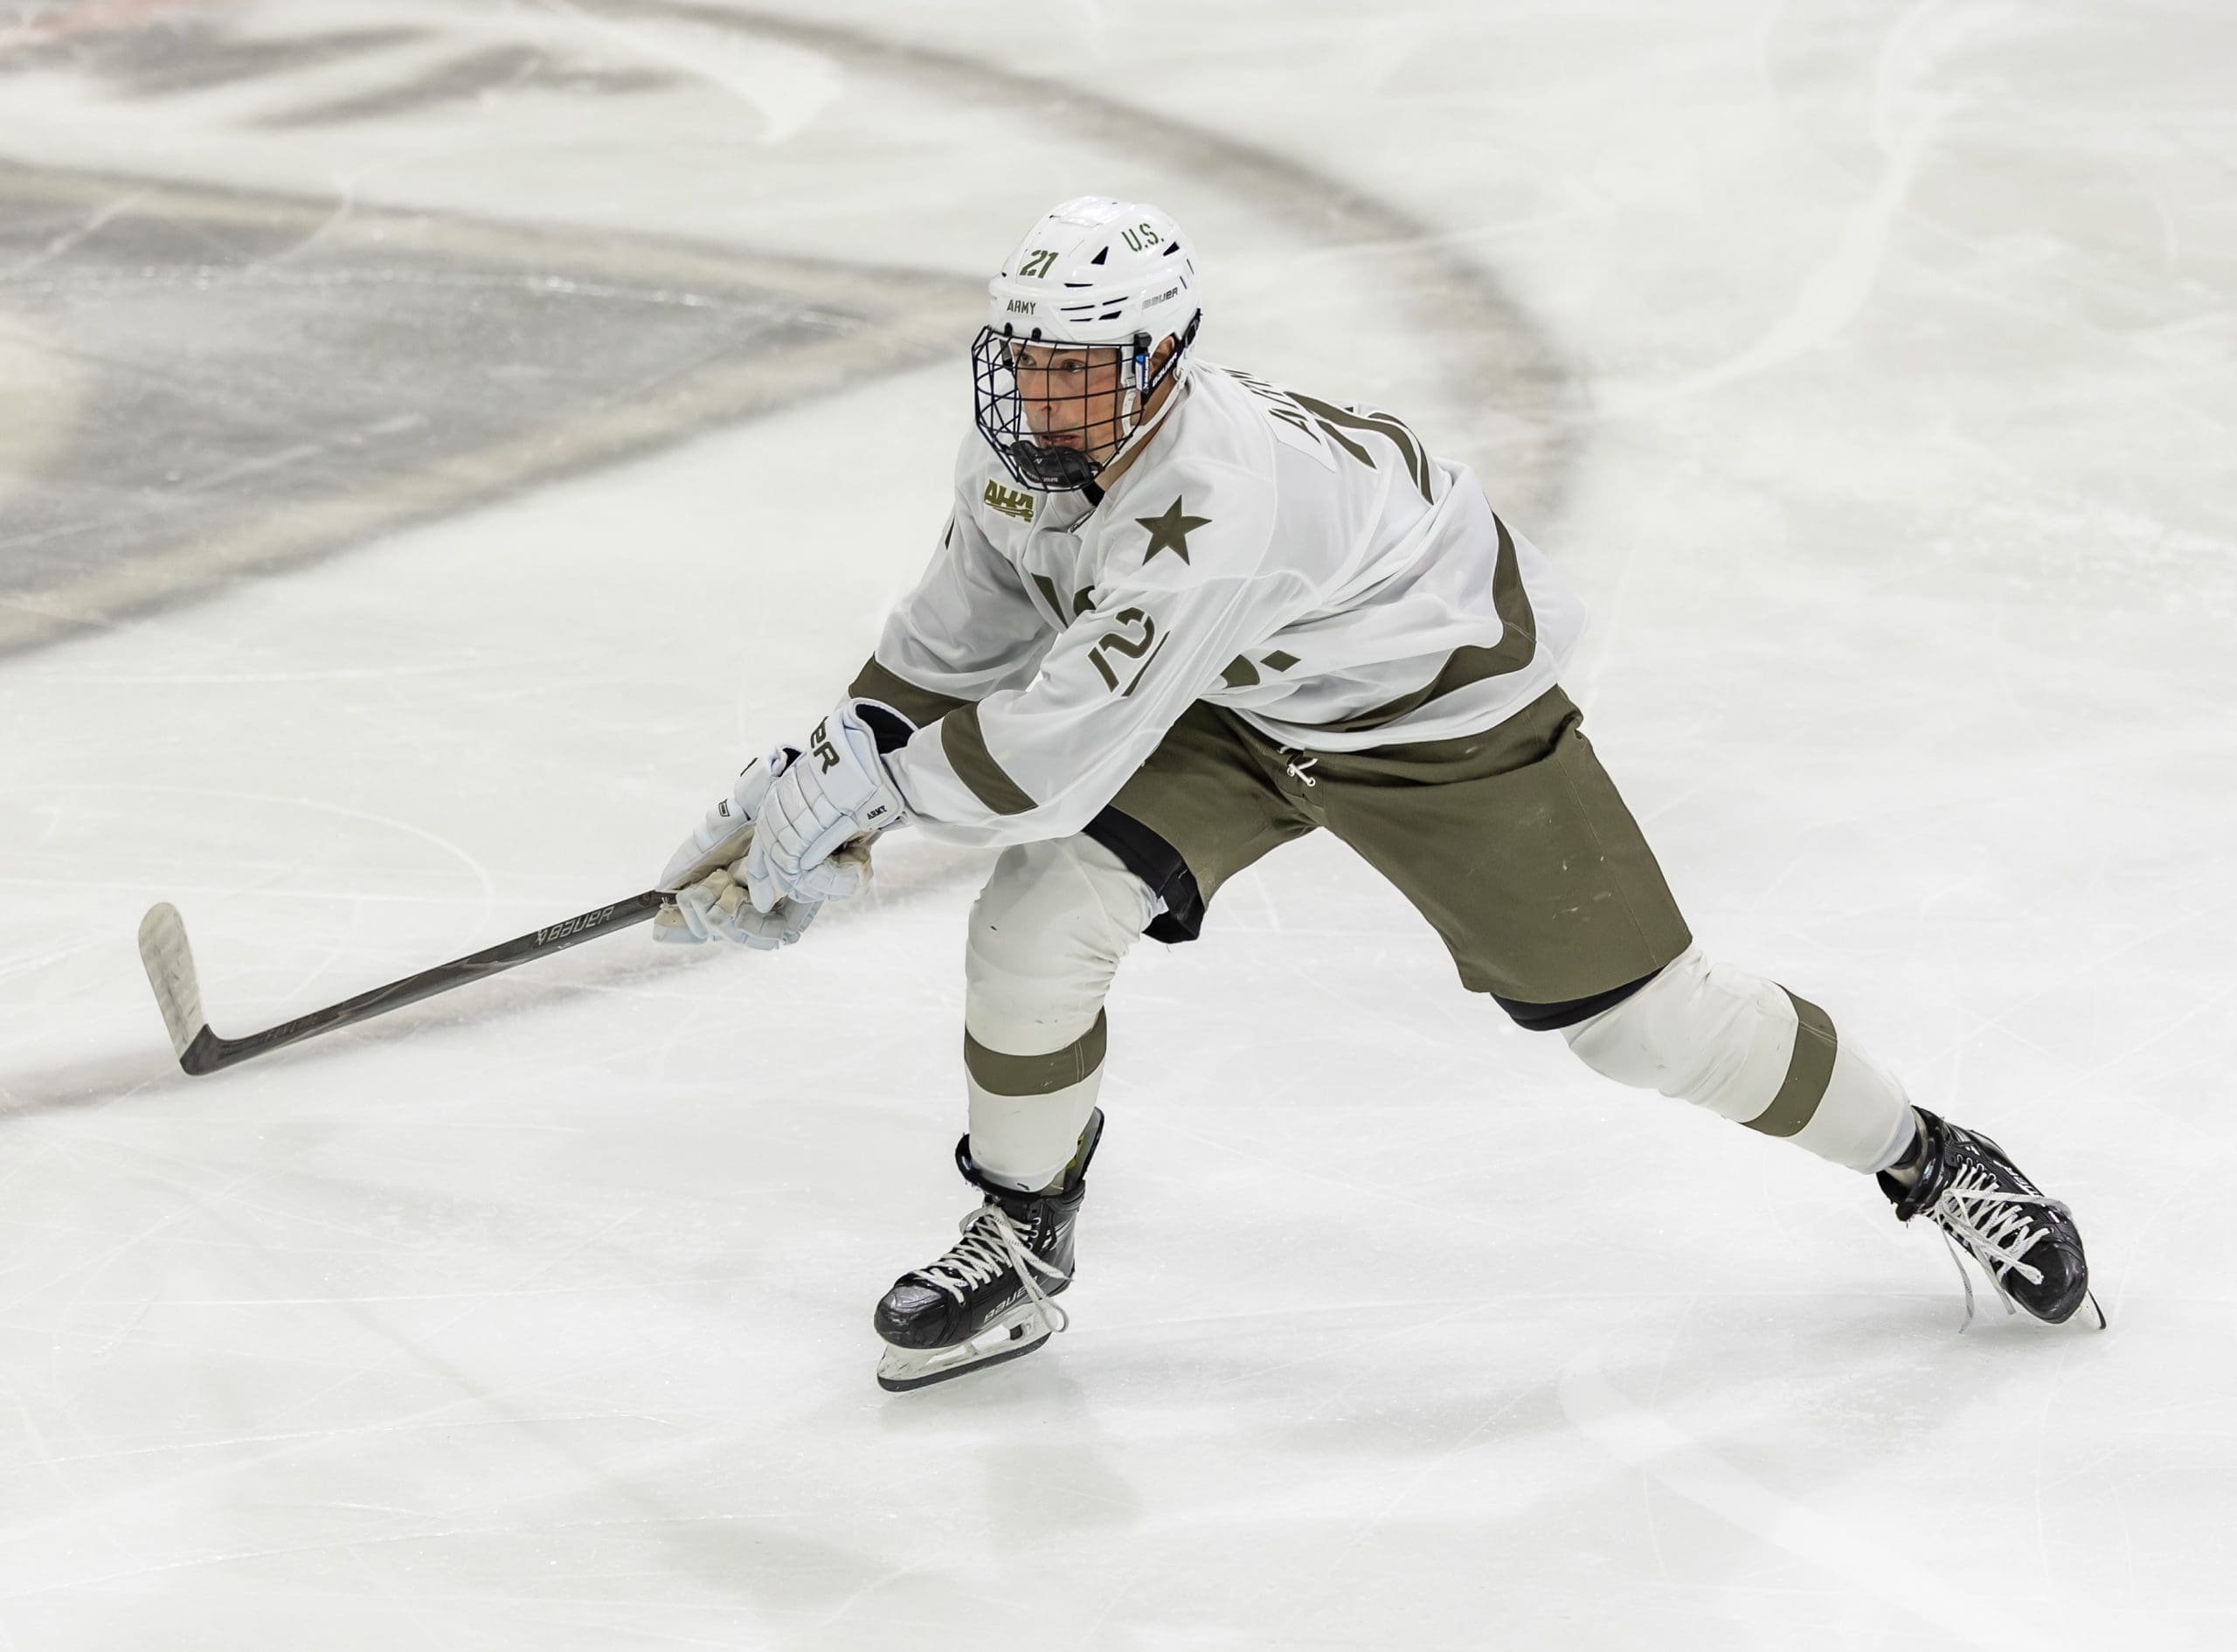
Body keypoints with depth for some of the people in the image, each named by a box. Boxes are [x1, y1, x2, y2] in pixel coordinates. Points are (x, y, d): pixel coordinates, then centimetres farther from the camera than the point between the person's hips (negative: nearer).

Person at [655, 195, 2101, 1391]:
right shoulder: (1025, 450, -15)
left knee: (1641, 1013, -3)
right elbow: (956, 640, 4)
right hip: (1238, 705, 7)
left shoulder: (1212, 504, -41)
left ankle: (1931, 1165, 20)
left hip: (1447, 707, -7)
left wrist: (866, 776, -25)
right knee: (1037, 920, -10)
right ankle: (1020, 1255, 10)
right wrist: (817, 779, -3)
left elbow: (1052, 758, -39)